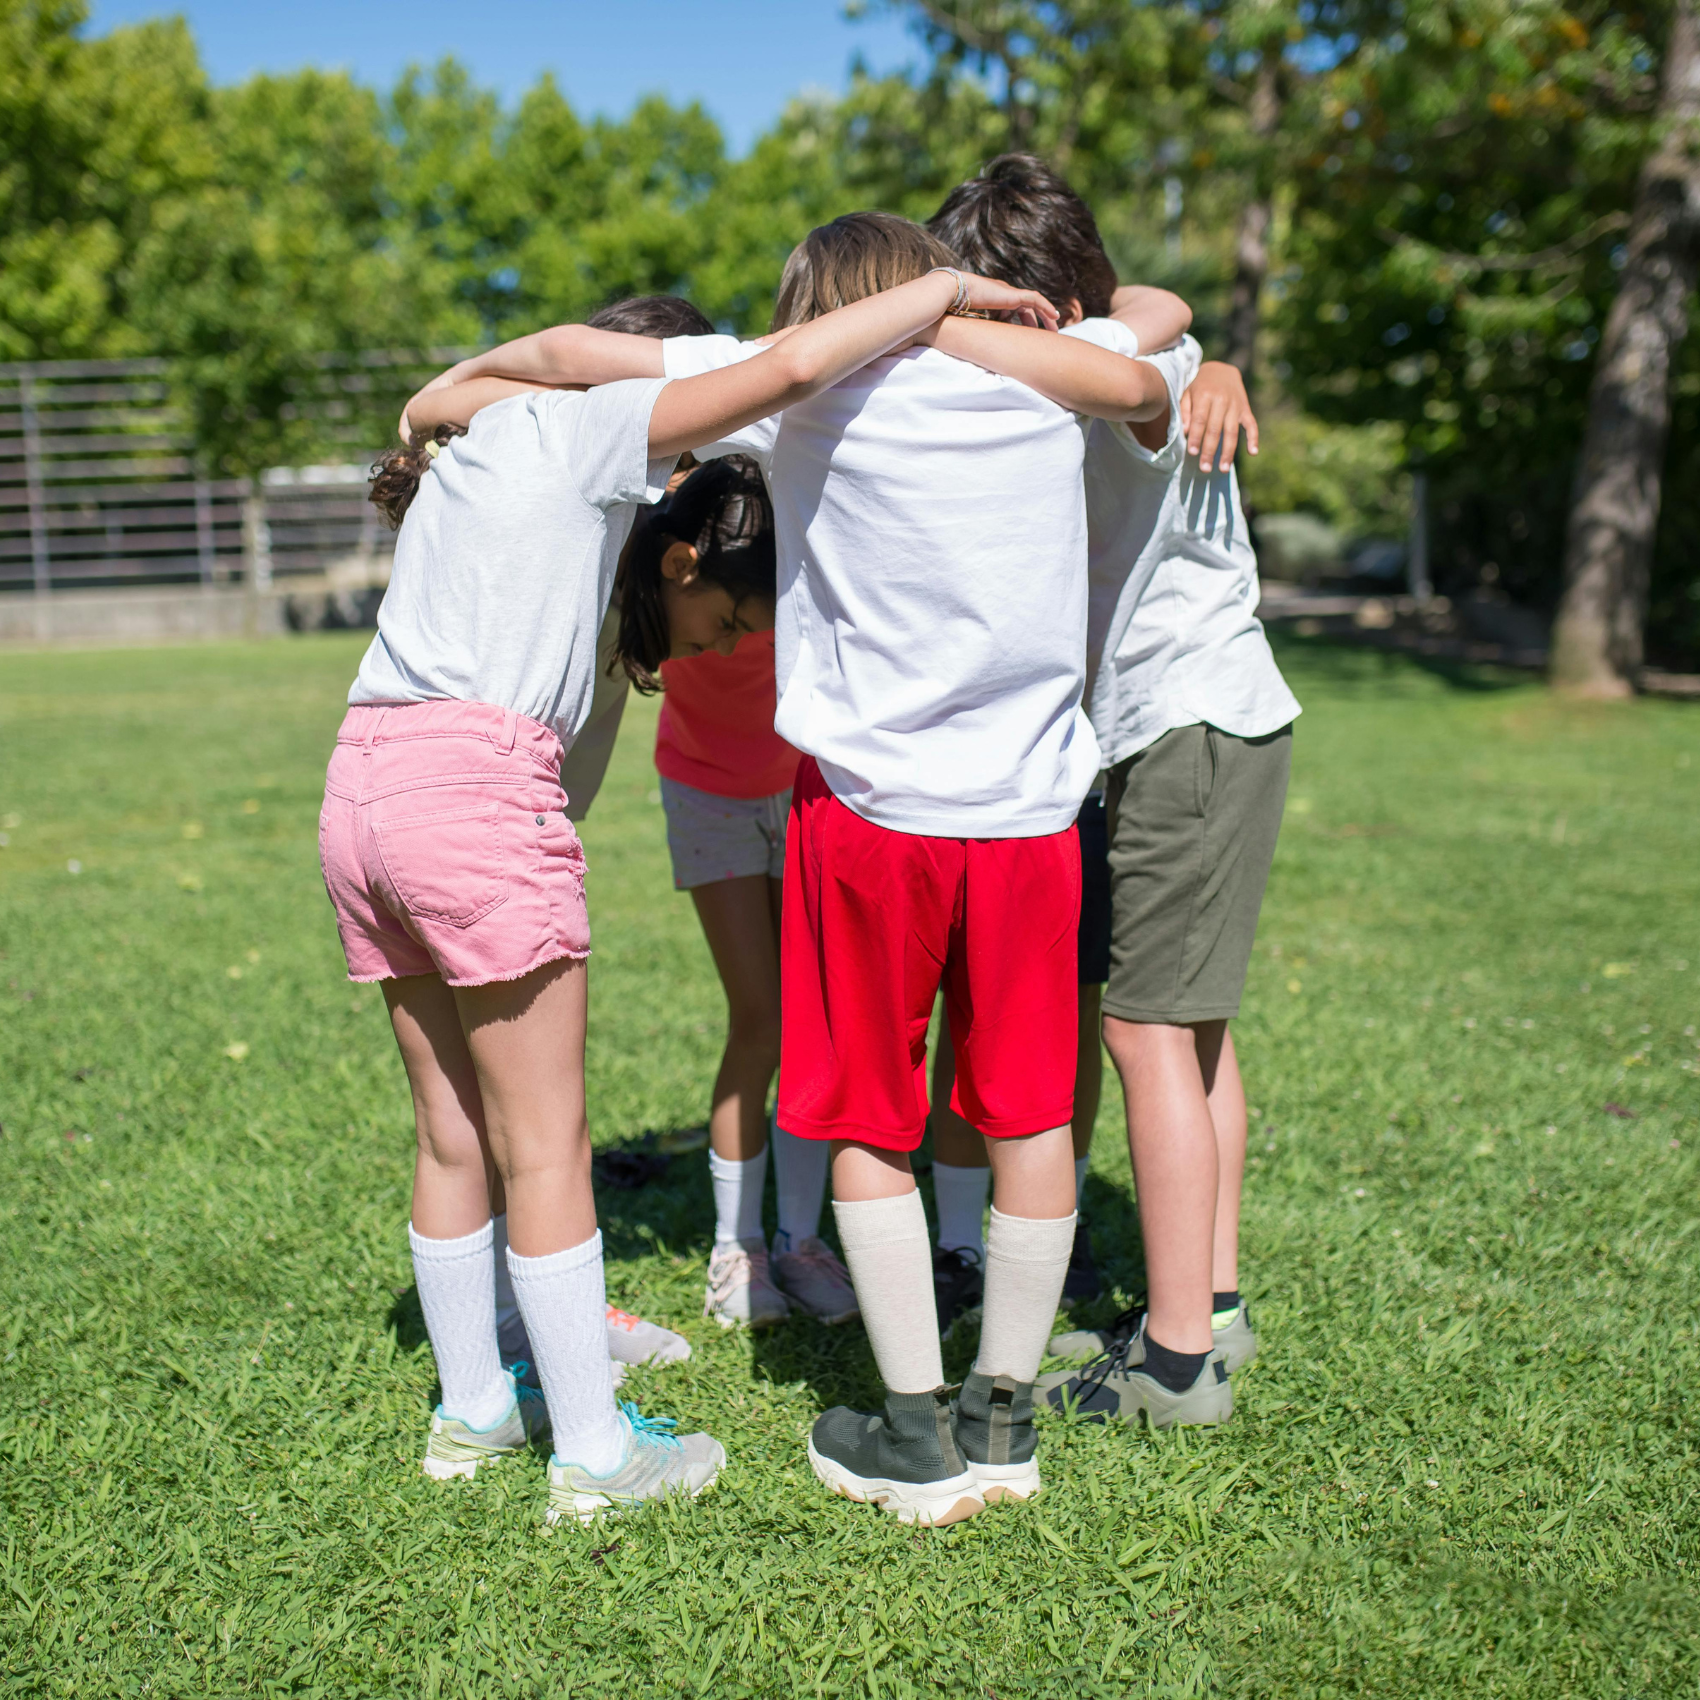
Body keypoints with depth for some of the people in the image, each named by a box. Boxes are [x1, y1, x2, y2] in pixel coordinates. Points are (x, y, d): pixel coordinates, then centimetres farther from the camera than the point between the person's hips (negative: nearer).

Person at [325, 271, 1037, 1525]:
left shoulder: (482, 440, 27)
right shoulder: (596, 431, 2)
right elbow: (787, 371, -9)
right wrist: (945, 291, 0)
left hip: (367, 789, 9)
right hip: (479, 781, -9)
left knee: (452, 1133, 17)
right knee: (547, 1147, 1)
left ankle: (473, 1411, 31)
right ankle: (594, 1455, 12)